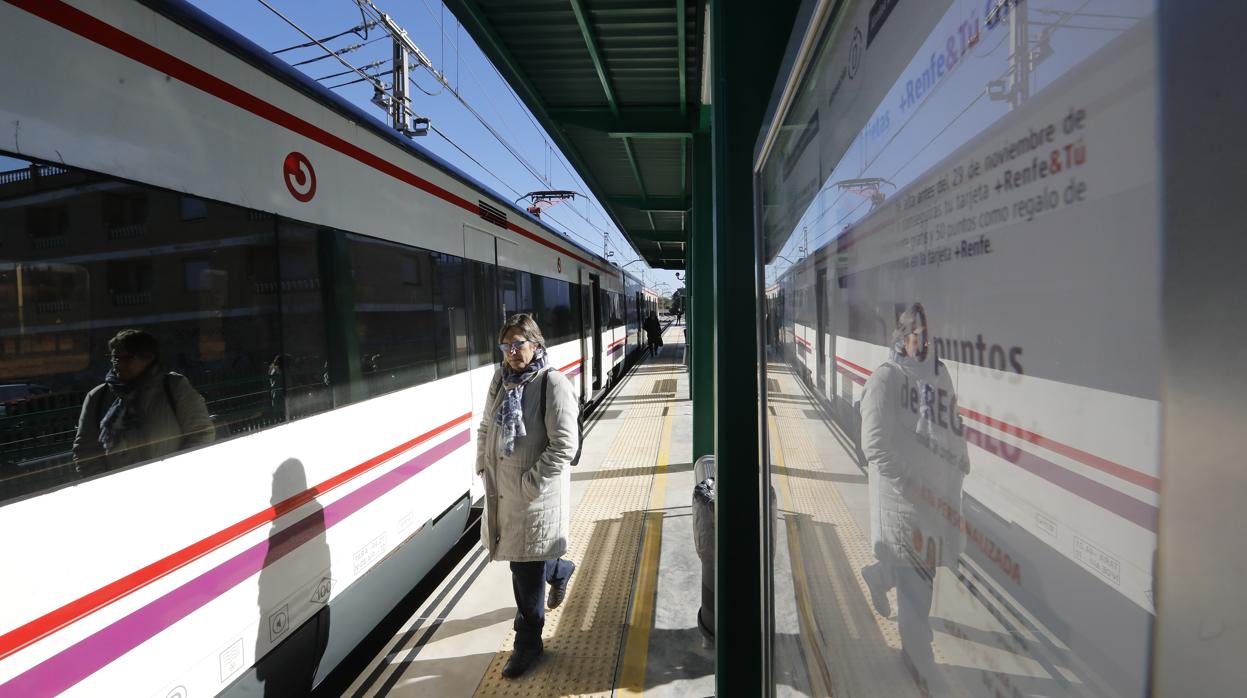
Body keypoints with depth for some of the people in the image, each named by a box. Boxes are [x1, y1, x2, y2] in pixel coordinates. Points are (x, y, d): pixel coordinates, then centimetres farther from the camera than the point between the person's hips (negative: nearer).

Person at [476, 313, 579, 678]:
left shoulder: (553, 384, -16)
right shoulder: (501, 380, 6)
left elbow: (564, 444, -19)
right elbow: (486, 427, 17)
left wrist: (531, 481, -18)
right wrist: (483, 466, 8)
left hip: (537, 496, -7)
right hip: (502, 490, 7)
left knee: (526, 569, 3)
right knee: (522, 559, 20)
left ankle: (528, 642, 23)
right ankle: (560, 569, 52)